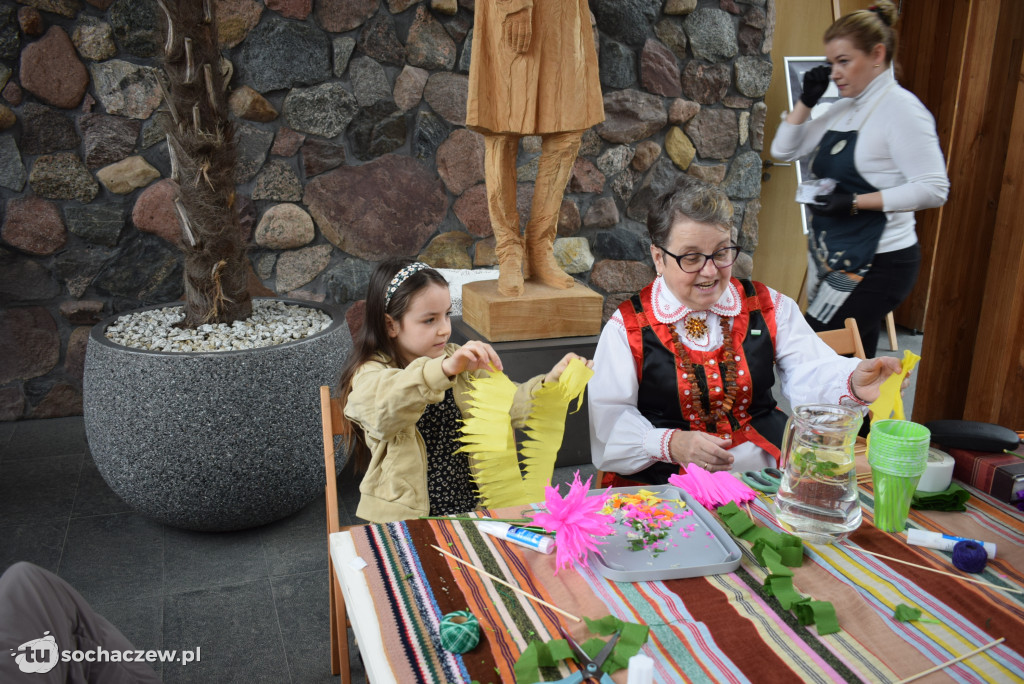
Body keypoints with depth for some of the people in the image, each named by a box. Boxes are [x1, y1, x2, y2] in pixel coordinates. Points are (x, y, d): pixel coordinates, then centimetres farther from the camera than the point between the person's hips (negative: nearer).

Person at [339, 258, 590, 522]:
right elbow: (386, 404, -30)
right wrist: (444, 370, -45)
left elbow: (506, 405, 5)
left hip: (472, 509, 4)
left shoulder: (462, 364, 13)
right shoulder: (370, 374, -7)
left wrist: (549, 383, -13)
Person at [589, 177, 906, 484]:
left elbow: (811, 372, -2)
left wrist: (852, 383, -25)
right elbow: (607, 419, -7)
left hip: (769, 471, 3)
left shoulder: (767, 307, 9)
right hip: (664, 484, -2)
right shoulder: (627, 326, -2)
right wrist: (669, 444, -23)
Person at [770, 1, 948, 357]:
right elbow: (784, 150, 15)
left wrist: (855, 201, -23)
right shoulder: (844, 108, 11)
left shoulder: (900, 108, -13)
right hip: (834, 258, 8)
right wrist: (806, 100, 3)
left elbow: (933, 189, -18)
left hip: (877, 265, -8)